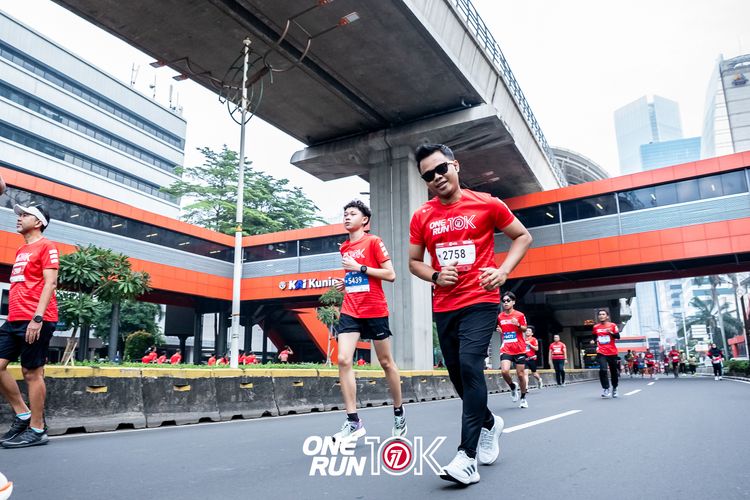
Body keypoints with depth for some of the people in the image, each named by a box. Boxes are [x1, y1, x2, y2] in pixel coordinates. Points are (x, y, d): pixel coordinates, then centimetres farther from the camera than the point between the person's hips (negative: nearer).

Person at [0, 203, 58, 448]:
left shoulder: (46, 246, -3)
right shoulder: (21, 251, 23)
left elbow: (50, 283, -13)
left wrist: (37, 317, -21)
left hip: (35, 320, -9)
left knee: (32, 373, -5)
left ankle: (37, 430, 4)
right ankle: (22, 414, 16)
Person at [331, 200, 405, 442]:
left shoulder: (374, 242, -5)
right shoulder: (344, 248, 14)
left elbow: (390, 275, -11)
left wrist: (360, 268, -16)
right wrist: (344, 283, 6)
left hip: (375, 311, -5)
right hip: (350, 311, 5)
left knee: (386, 362, 7)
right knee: (343, 360, -12)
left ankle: (399, 413, 27)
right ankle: (353, 421, -5)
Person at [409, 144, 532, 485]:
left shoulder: (486, 204, -2)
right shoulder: (421, 217, 5)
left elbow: (523, 237, 7)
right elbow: (414, 262, 14)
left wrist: (503, 271, -8)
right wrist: (436, 276, -8)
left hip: (480, 302, -4)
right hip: (443, 308, 4)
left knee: (470, 366, -19)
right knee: (459, 375, 11)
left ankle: (468, 456, -13)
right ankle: (490, 424, 39)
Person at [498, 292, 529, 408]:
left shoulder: (520, 315, -2)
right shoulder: (500, 317, 7)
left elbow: (524, 329, 5)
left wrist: (518, 325, -16)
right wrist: (499, 330, -2)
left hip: (519, 349, -1)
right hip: (506, 349, 2)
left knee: (520, 374, 4)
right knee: (504, 371, -19)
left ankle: (523, 398, 23)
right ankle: (513, 387, 11)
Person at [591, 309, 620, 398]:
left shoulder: (612, 325, 0)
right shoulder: (595, 327, 7)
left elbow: (618, 336, -6)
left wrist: (611, 333, -23)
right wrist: (593, 341, 2)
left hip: (612, 352, 0)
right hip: (601, 353, 0)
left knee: (613, 371, 10)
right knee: (603, 370, -20)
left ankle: (614, 388, 30)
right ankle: (605, 389, -11)